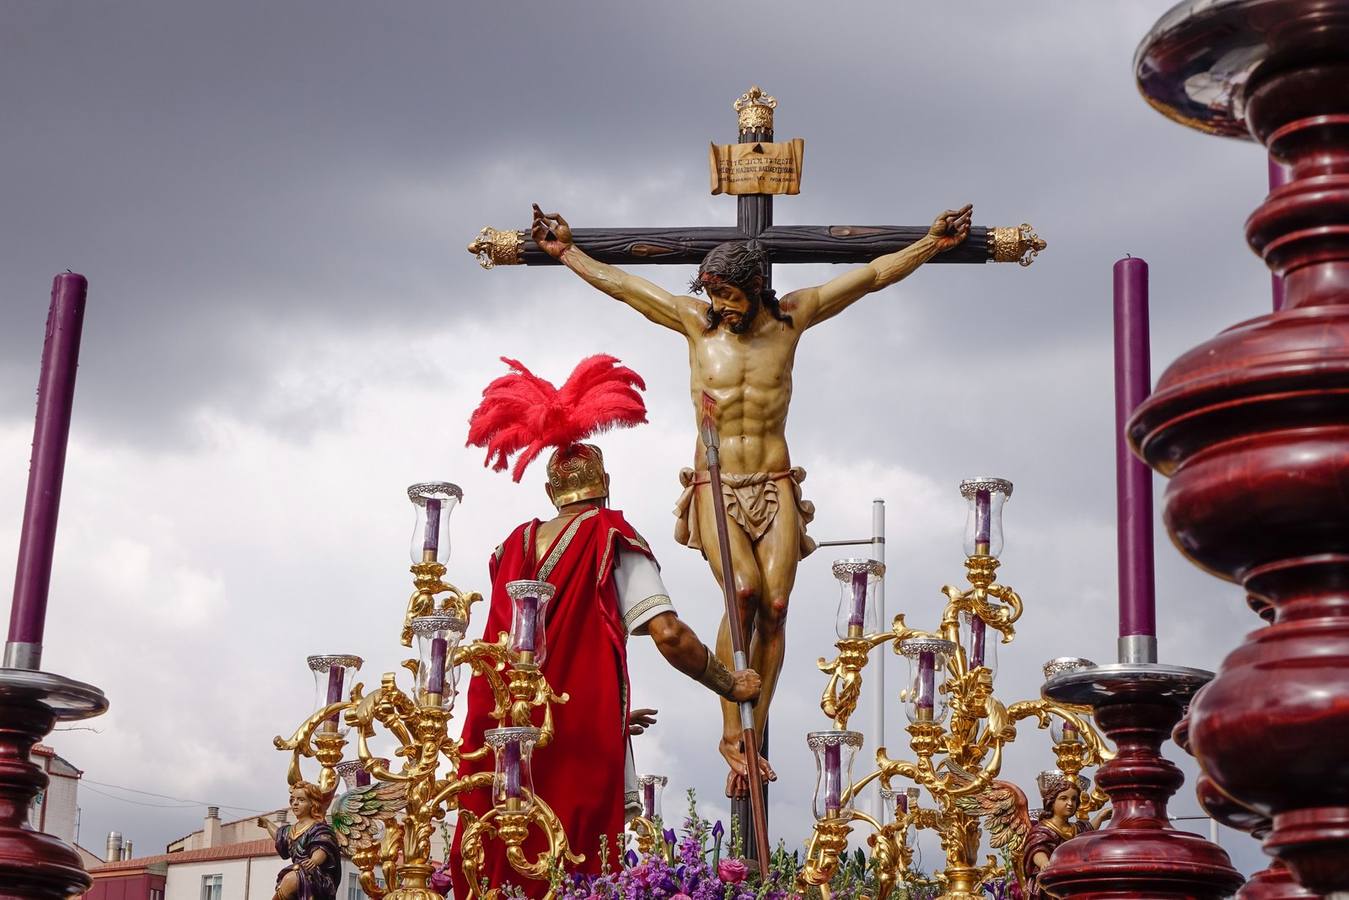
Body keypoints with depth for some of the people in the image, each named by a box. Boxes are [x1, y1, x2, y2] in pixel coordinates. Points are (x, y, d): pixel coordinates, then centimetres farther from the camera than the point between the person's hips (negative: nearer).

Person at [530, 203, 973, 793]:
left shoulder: (791, 318, 5)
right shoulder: (696, 322, 4)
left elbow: (872, 276, 10)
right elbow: (617, 283, 11)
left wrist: (931, 243, 8)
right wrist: (566, 251, 15)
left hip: (775, 487, 2)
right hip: (715, 486, -1)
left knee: (775, 605, -13)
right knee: (743, 591, -23)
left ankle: (754, 734, -5)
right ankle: (731, 732, -15)